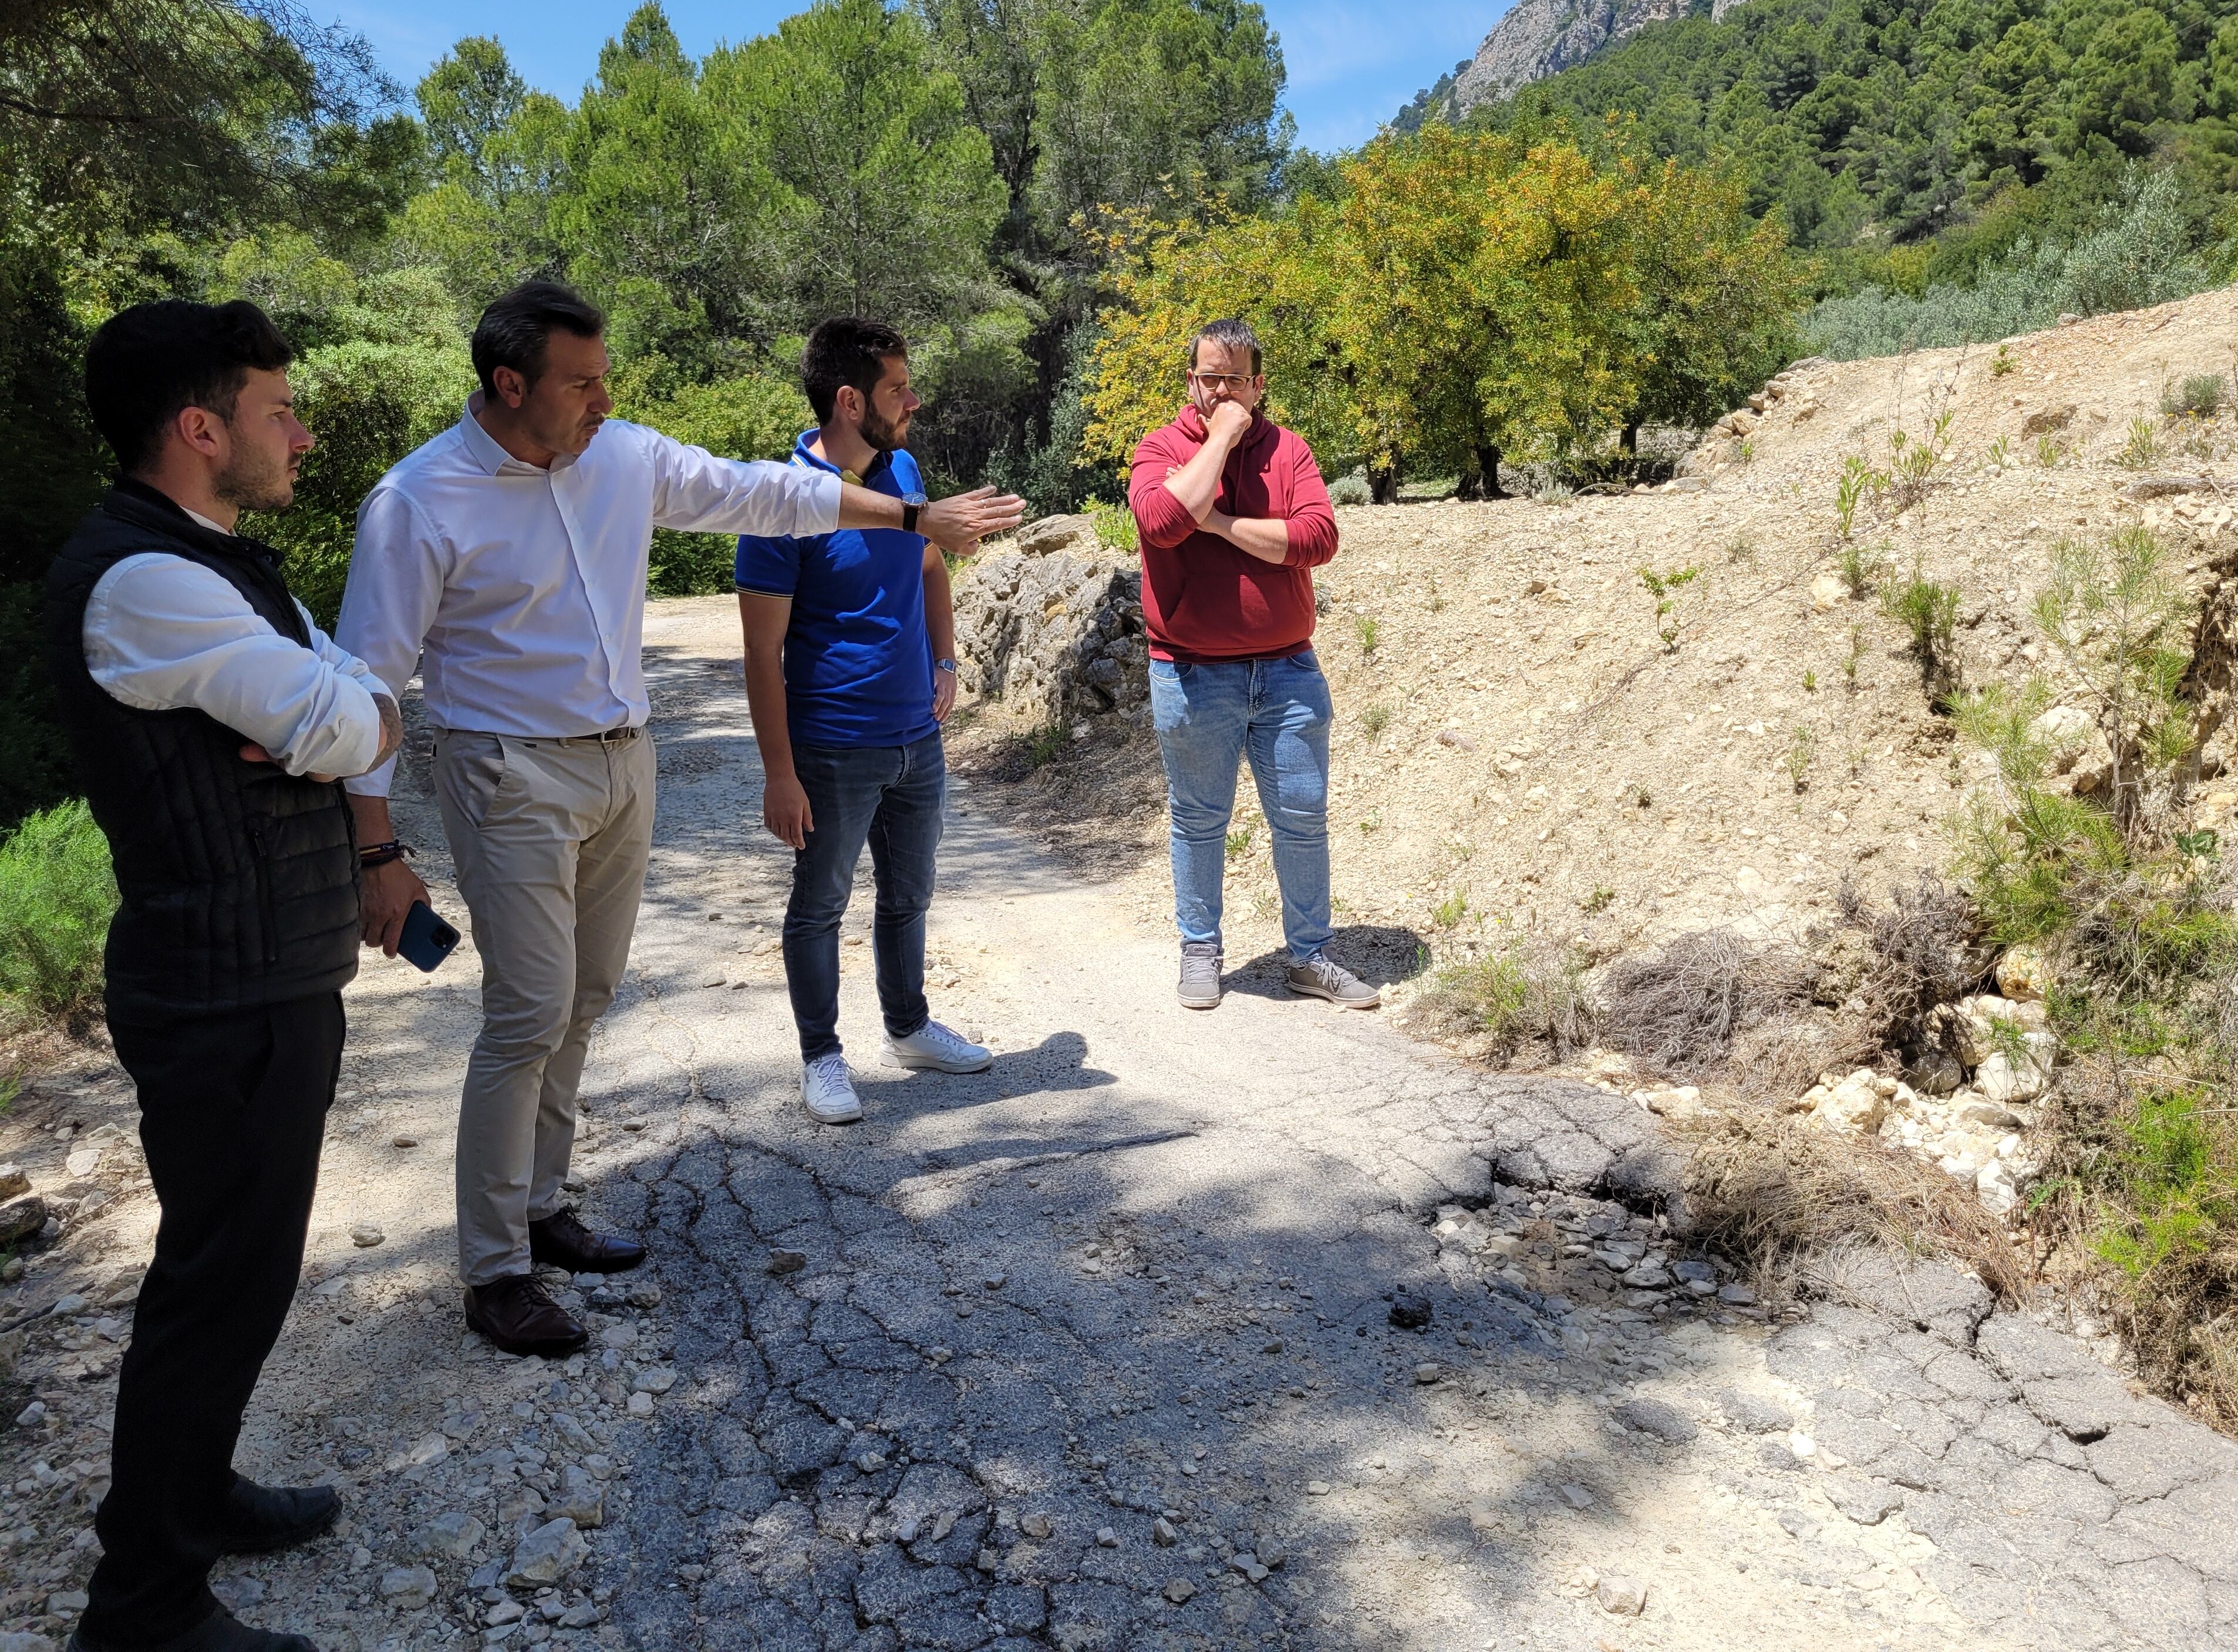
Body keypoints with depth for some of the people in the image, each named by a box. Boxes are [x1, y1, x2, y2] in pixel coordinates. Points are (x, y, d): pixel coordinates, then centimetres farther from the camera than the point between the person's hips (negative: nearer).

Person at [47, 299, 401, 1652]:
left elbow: (371, 713, 10)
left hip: (274, 976, 10)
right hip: (229, 999, -10)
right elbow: (345, 730, -22)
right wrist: (340, 714, 0)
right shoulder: (140, 580, -20)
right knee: (222, 1285, 2)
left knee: (233, 1264, 22)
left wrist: (341, 720, -12)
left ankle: (193, 1494, 41)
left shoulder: (224, 566, 13)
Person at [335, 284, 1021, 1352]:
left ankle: (539, 1210, 30)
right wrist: (379, 855, -14)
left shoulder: (627, 457, 2)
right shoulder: (420, 502, -14)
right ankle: (493, 1272, 9)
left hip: (623, 764, 6)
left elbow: (758, 493, 12)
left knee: (583, 1003, 14)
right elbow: (370, 682, -12)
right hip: (513, 782, -6)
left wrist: (918, 517, 15)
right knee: (529, 1018, -7)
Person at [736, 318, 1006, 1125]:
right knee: (819, 907, 10)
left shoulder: (903, 470, 2)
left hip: (918, 736, 7)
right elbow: (763, 651, -16)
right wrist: (780, 775, -17)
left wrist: (944, 660, 6)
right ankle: (822, 1056, 26)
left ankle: (908, 1027, 39)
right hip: (835, 748, -6)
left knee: (908, 895, 20)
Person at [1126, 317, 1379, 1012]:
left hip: (1287, 670, 2)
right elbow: (1163, 520, -24)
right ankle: (1200, 951, 25)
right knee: (1199, 821, 9)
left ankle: (1309, 955, 23)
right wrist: (1219, 438, -16)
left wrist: (1220, 521, -15)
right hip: (1193, 677, -2)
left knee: (1303, 819, 8)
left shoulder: (1287, 449, 4)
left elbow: (1319, 537, -12)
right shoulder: (1161, 449, -1)